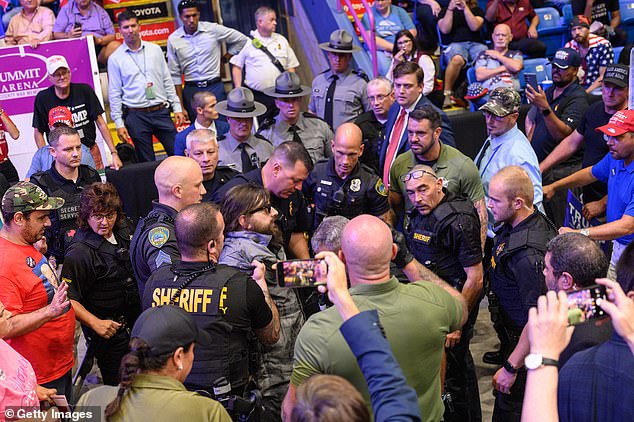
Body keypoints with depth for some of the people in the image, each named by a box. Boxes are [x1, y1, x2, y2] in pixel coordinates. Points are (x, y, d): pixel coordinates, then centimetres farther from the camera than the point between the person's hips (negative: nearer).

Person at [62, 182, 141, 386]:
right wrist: (95, 323, -33)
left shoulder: (122, 232, 1)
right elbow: (69, 298, -23)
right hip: (109, 330, -8)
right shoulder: (79, 252, -22)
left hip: (135, 322, 8)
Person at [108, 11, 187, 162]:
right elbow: (114, 93, 1)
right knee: (146, 162, 3)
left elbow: (167, 81, 11)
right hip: (136, 115, -2)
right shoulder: (115, 58, 0)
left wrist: (177, 107, 6)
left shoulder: (155, 50, 7)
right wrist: (119, 123, -4)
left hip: (161, 111, 2)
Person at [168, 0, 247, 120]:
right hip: (191, 90, 1)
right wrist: (180, 106, 1)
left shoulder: (213, 29, -4)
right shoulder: (173, 39, 0)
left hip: (215, 87, -1)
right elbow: (175, 74, 4)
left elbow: (242, 40, 8)